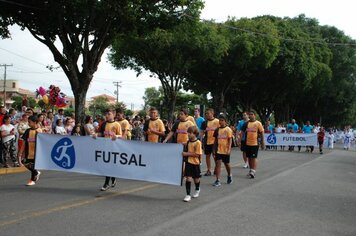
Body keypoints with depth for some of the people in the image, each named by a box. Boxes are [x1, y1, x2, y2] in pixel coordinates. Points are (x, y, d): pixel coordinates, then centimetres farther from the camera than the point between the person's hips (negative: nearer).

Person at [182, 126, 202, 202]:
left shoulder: (198, 142, -15)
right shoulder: (188, 142, 6)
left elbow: (197, 154, -20)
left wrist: (187, 154, -20)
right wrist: (184, 154, 3)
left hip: (195, 163, -4)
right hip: (188, 162, 4)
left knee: (196, 178, 14)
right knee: (188, 178, -3)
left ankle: (197, 190, 42)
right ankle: (188, 195, -1)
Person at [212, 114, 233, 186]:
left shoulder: (228, 129, -6)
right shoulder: (217, 130, 5)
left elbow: (230, 140, -9)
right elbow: (216, 140, 11)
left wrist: (229, 149, -18)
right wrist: (214, 149, 10)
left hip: (225, 150, -3)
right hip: (218, 150, 3)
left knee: (227, 164, 12)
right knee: (218, 163, -6)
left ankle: (229, 176, 38)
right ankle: (218, 180, -6)